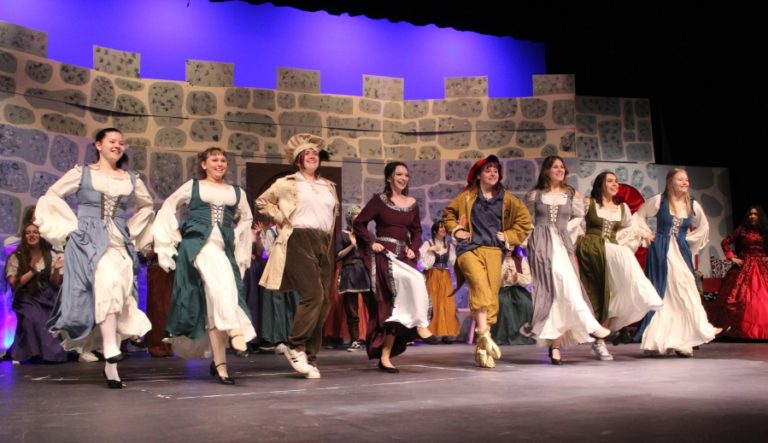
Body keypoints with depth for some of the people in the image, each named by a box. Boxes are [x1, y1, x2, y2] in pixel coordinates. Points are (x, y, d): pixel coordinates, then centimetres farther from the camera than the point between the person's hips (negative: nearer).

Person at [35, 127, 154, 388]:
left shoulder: (131, 180, 13)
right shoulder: (82, 173, 6)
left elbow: (147, 205, 27)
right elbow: (51, 196, 8)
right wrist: (73, 224, -1)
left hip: (120, 244, 4)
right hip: (89, 241, -4)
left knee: (119, 298, -2)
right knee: (107, 282, -31)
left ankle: (111, 366, 3)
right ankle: (109, 349, -32)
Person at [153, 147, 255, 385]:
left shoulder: (236, 192, 16)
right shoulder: (192, 186, 11)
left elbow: (246, 218, 29)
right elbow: (168, 207, 19)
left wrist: (237, 238, 15)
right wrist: (176, 234, 10)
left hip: (224, 248, 3)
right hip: (197, 244, -3)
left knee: (215, 302, -3)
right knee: (221, 274, -35)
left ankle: (219, 362, 4)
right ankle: (235, 331, -43)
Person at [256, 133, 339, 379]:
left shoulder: (329, 186, 19)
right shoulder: (287, 184, 5)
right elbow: (262, 202, 10)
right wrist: (282, 219, 0)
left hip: (324, 243, 6)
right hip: (300, 241, -6)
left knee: (323, 301, 1)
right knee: (314, 294, -19)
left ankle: (309, 357, 8)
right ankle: (295, 346, -5)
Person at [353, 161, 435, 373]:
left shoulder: (412, 203, 12)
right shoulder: (379, 200, -1)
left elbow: (417, 231, 19)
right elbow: (358, 224, -2)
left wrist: (413, 248, 2)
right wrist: (371, 243, -11)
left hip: (403, 256, 5)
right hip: (384, 254, -5)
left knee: (396, 306, 0)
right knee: (415, 278, -30)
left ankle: (385, 356, 6)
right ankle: (421, 325, -15)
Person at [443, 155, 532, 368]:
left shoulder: (506, 198, 12)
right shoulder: (466, 197, 10)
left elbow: (524, 220, 18)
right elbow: (448, 214, 22)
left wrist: (509, 236, 8)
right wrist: (455, 230, 7)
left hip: (493, 250, 2)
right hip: (469, 248, -2)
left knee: (492, 294, -7)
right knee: (480, 284, -28)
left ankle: (481, 348, -1)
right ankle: (484, 334, -34)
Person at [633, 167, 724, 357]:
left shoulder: (692, 205, 6)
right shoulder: (659, 200, -4)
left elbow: (703, 227, 22)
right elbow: (639, 216, 7)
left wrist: (689, 241, 12)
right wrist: (647, 234, 1)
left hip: (681, 252, 3)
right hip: (661, 251, -3)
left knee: (683, 293, -3)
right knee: (661, 294, 0)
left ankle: (681, 341, 1)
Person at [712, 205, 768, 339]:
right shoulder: (742, 230, 3)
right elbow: (724, 243, 1)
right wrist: (732, 258, -5)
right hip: (744, 267, -4)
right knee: (743, 298, -8)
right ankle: (741, 328, -5)